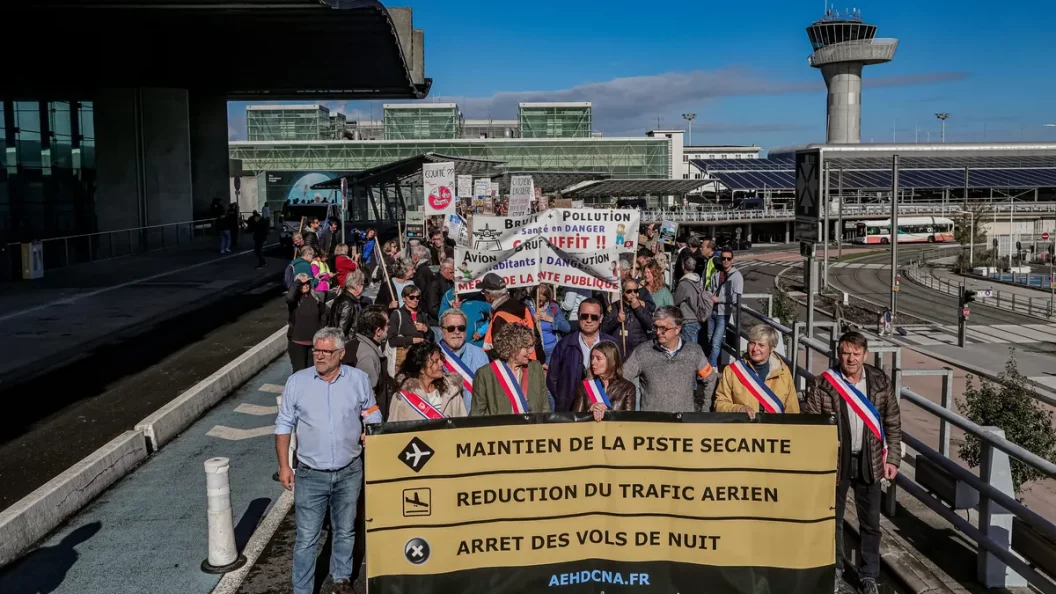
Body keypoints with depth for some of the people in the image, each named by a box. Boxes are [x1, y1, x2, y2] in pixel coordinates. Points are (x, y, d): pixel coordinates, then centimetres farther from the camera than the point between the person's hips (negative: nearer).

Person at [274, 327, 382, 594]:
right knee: (306, 538, 2)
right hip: (310, 474, -1)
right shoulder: (296, 382, -5)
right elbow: (284, 425, 1)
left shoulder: (359, 379, -3)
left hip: (349, 472, 1)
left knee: (345, 531, 17)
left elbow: (374, 419, 5)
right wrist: (284, 465, -3)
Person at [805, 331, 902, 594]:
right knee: (833, 519, 13)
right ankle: (835, 570, 31)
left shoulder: (879, 381, -4)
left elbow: (893, 422, 3)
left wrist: (892, 458, 0)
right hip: (835, 461, -1)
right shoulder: (823, 384, -12)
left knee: (870, 522, 11)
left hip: (869, 461, 2)